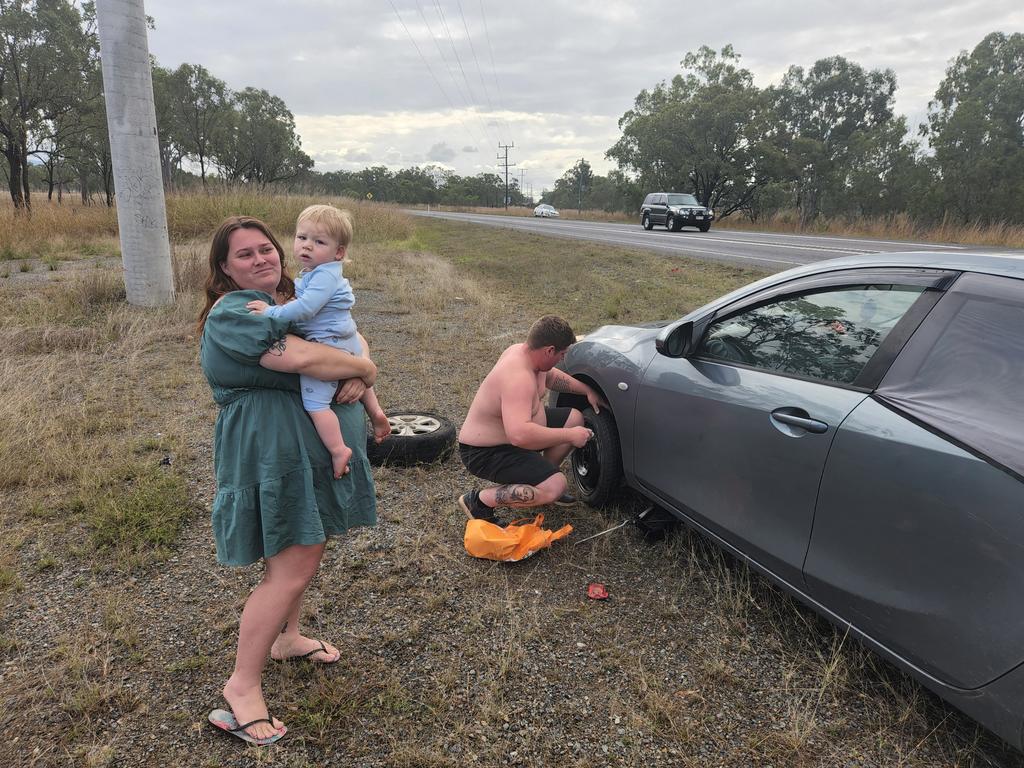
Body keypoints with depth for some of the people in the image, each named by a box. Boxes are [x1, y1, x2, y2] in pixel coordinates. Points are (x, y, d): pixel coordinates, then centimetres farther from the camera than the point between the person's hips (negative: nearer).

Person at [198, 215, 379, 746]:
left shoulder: (291, 300, 13)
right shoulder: (233, 311, -17)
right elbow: (299, 357, -30)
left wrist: (357, 375, -10)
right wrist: (364, 367, -16)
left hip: (311, 445, 10)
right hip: (272, 449, -9)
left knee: (305, 550, 20)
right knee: (292, 570, -7)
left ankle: (287, 639, 41)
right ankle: (242, 686, 8)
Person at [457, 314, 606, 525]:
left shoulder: (523, 351, -4)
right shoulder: (518, 377, -35)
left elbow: (551, 376, 20)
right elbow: (519, 435, -47)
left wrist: (588, 391, 16)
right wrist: (570, 436, -36)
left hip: (505, 429, 10)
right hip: (486, 452, -10)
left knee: (574, 417, 13)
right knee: (554, 487, -26)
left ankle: (542, 478, 24)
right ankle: (478, 500, -9)